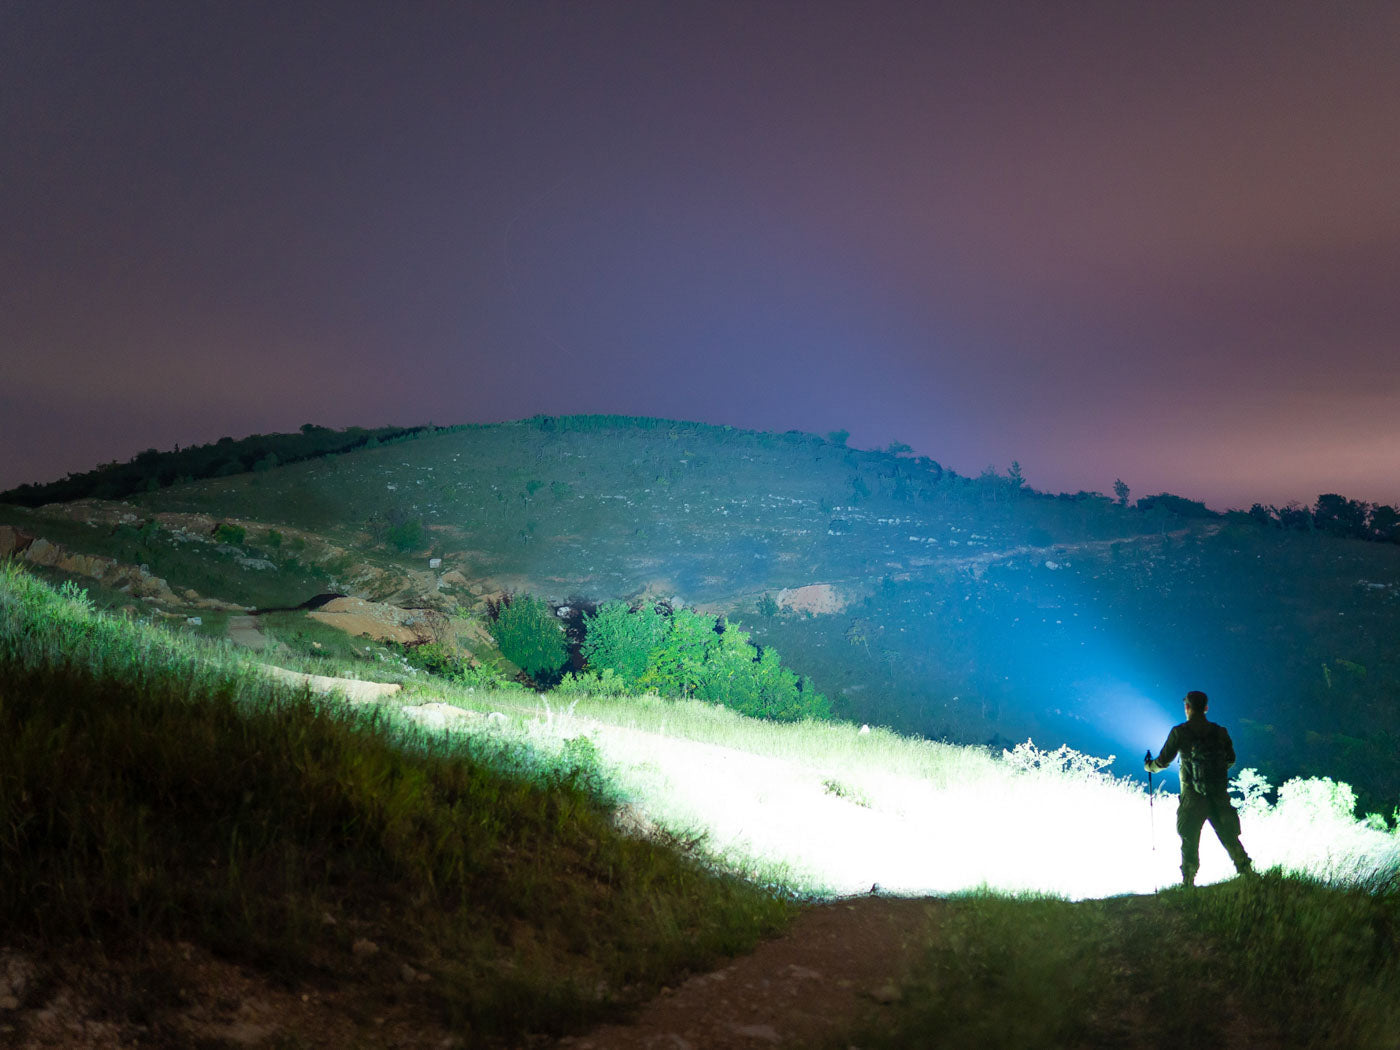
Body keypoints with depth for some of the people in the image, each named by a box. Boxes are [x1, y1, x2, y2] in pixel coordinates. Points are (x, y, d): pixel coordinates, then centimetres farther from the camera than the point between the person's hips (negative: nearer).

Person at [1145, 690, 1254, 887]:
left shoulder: (1179, 732, -7)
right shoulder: (1219, 731, 4)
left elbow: (1163, 761, -4)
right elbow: (1230, 760, 13)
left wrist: (1149, 766, 17)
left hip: (1193, 797, -2)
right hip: (1219, 796, 3)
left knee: (1189, 840, 7)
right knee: (1229, 837, 11)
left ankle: (1188, 882, 5)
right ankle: (1246, 871, 7)